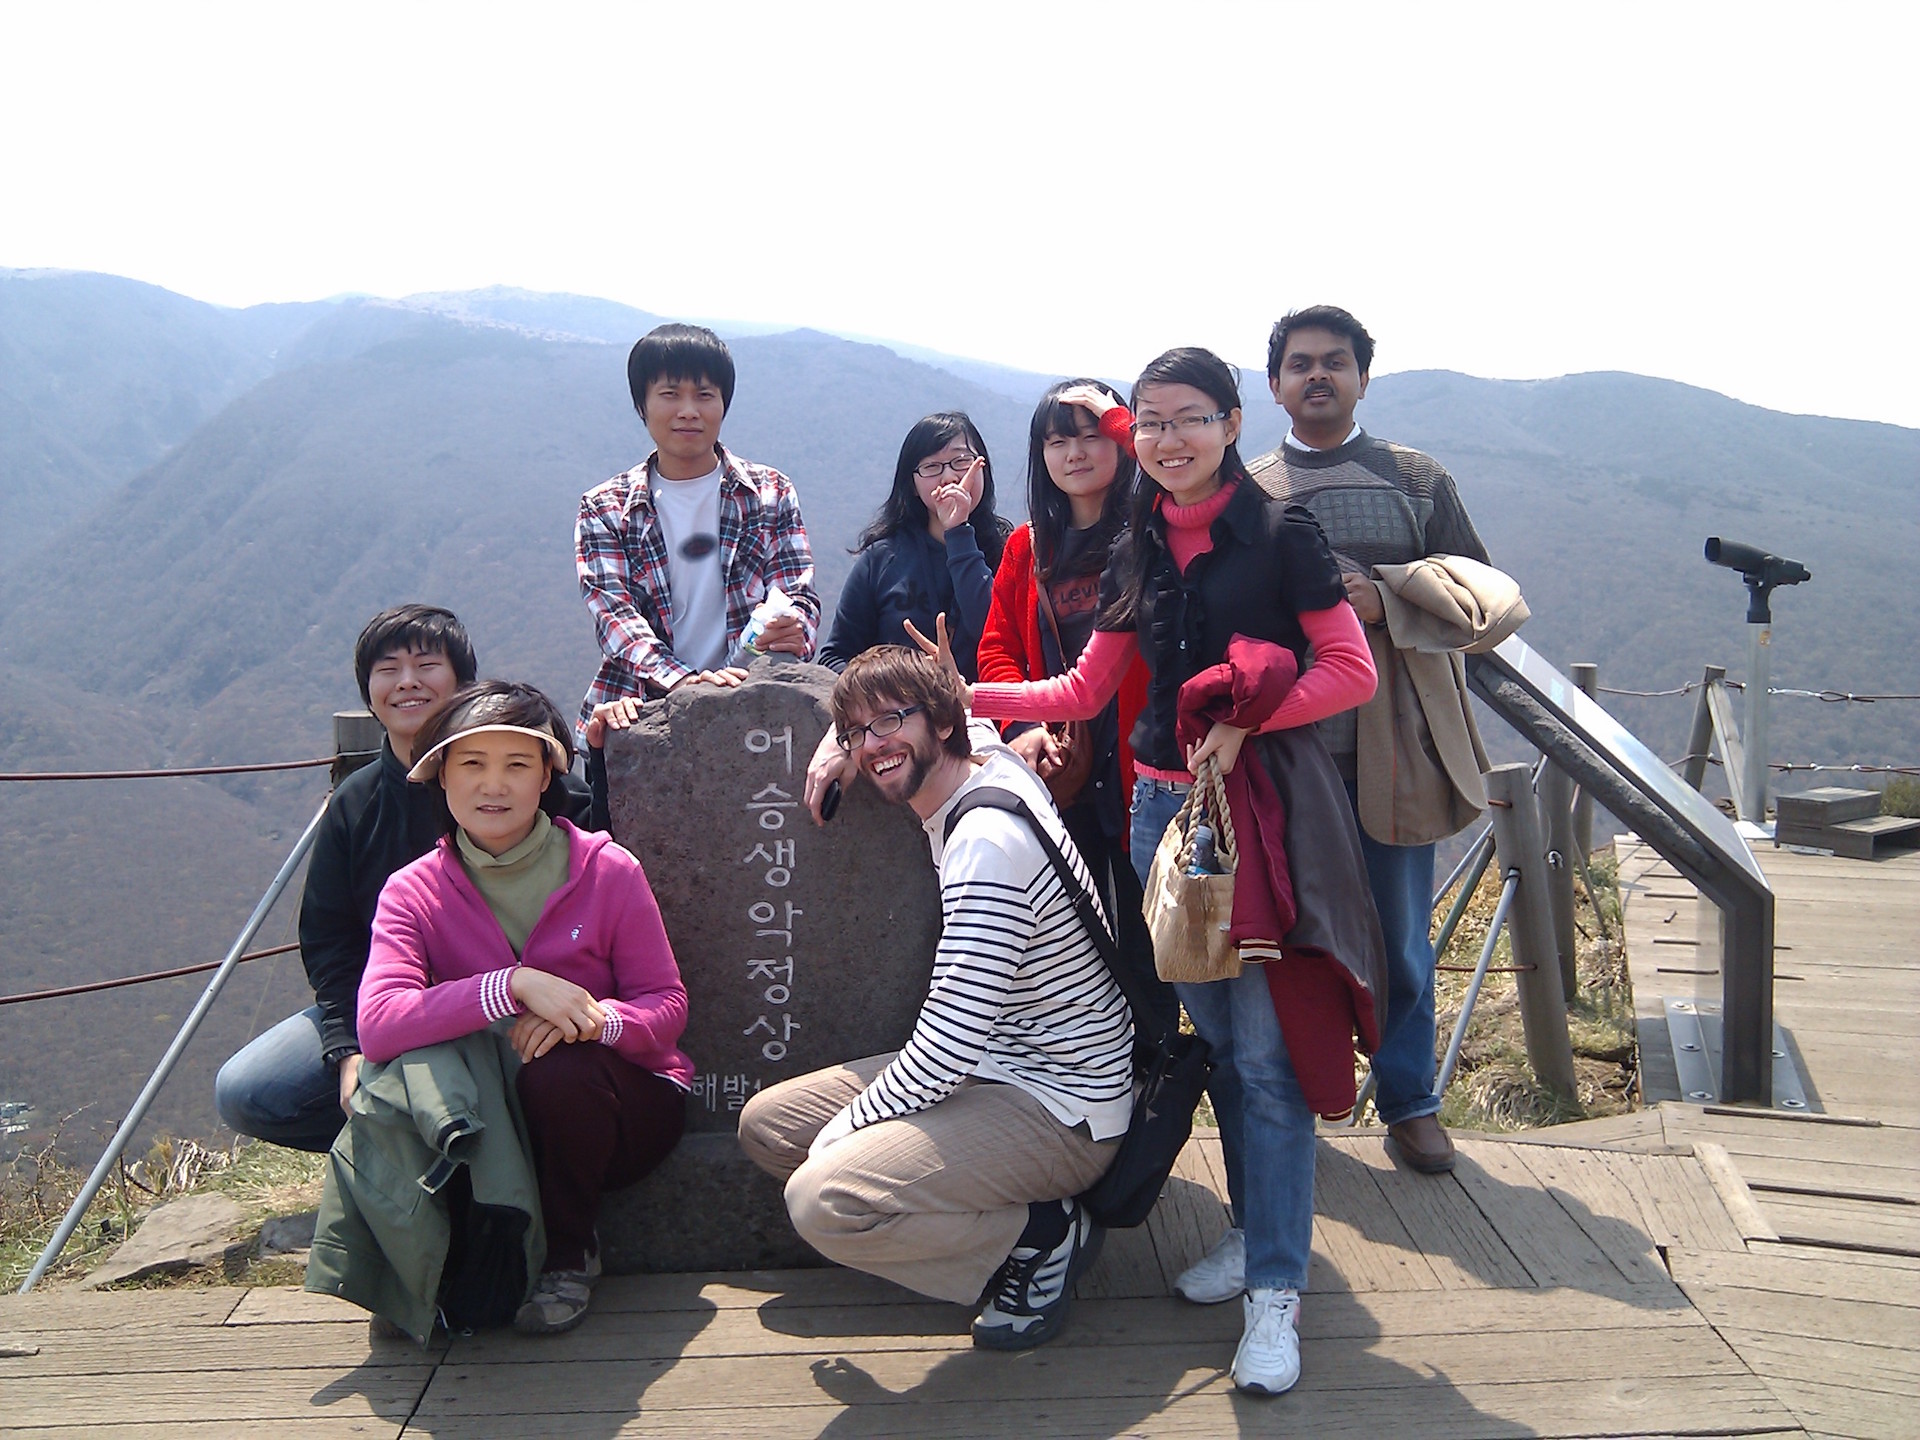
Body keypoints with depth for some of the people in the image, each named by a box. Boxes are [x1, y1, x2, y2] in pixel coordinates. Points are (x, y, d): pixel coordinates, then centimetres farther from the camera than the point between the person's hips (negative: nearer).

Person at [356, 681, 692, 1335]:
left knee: (560, 1072, -35)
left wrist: (593, 1021, -29)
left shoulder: (607, 870, -9)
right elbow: (376, 1025, -23)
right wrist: (514, 984, -34)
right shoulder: (413, 893, -6)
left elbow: (667, 1007, -6)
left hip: (627, 1101, 0)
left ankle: (568, 1255, -5)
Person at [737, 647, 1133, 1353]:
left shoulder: (987, 841, -25)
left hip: (1060, 1110, -11)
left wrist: (841, 1129, -13)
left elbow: (949, 1047, -27)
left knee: (823, 1201, -28)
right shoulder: (990, 758, 4)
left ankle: (1043, 1235, -6)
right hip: (989, 1071, 11)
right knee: (764, 1124, 9)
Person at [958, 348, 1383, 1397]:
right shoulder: (1137, 554, 11)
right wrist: (964, 695, 7)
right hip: (1164, 805, 5)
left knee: (1265, 1051, -5)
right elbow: (1084, 690, 15)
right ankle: (1255, 1227, 28)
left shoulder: (1280, 537, -5)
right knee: (1212, 1035, 11)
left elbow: (1351, 671, -7)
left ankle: (1274, 1292, 3)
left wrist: (1244, 718, -18)